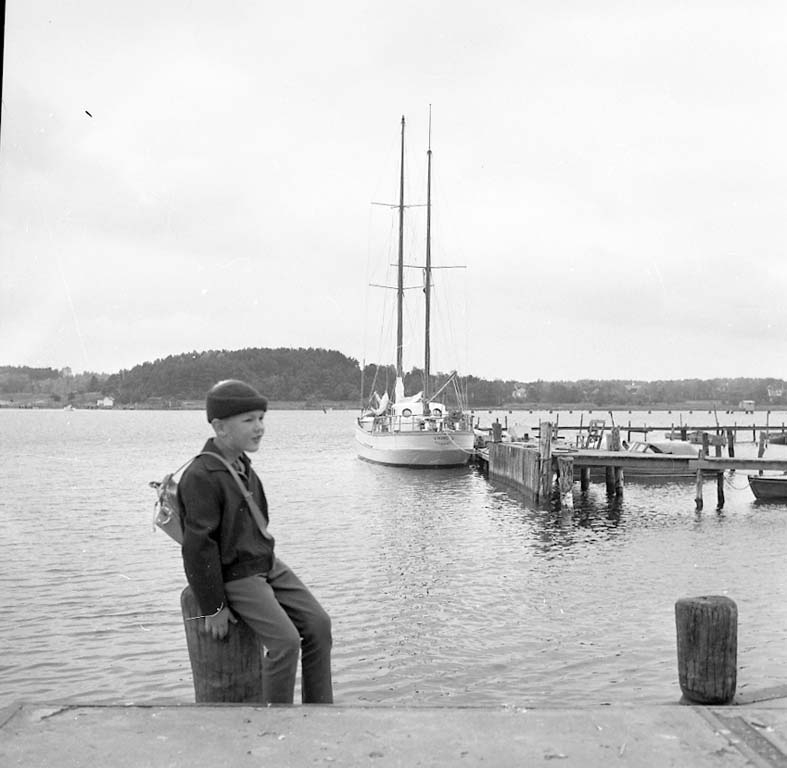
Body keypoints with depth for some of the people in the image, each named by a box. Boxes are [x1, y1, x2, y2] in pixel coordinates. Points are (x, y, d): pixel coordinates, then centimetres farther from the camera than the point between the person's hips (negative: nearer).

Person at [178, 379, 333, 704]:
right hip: (235, 577, -9)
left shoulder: (240, 464, 7)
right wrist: (213, 607, -16)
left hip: (267, 564, 9)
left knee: (318, 623, -1)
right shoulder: (201, 477, -21)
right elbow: (198, 546, -20)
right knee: (286, 641, -18)